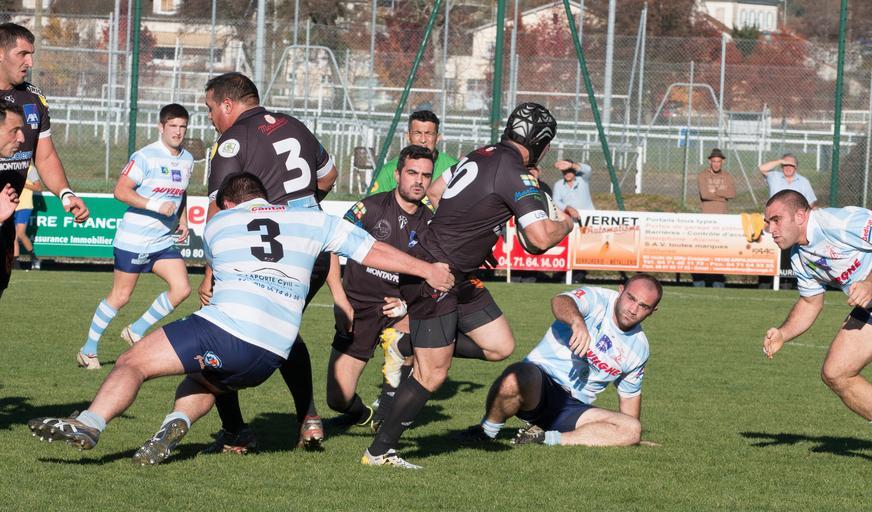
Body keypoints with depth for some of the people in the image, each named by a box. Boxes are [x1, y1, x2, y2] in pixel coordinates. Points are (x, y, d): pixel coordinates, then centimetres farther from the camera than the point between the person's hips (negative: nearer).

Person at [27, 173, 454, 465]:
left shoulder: (215, 225, 20)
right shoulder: (310, 220, 20)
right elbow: (373, 251, 20)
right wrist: (427, 270, 30)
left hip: (224, 326, -3)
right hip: (270, 358, 3)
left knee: (132, 363, -1)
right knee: (204, 381, 31)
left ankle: (91, 422, -29)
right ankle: (176, 424, 0)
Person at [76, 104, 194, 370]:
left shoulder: (187, 160, 9)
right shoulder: (145, 156, -14)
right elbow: (121, 191, -20)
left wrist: (183, 220, 13)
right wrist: (154, 205, -27)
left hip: (165, 241, 6)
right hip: (134, 239, -6)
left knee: (181, 289, -9)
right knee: (120, 297, 0)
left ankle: (136, 332, 8)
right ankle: (88, 350, 15)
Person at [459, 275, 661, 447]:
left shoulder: (639, 346, 12)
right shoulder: (596, 298, -7)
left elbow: (629, 395, 25)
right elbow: (560, 301, -30)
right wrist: (577, 321, -52)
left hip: (573, 410, 6)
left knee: (632, 430, -20)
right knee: (515, 379, -42)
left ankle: (546, 438, -17)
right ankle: (485, 432, -11)